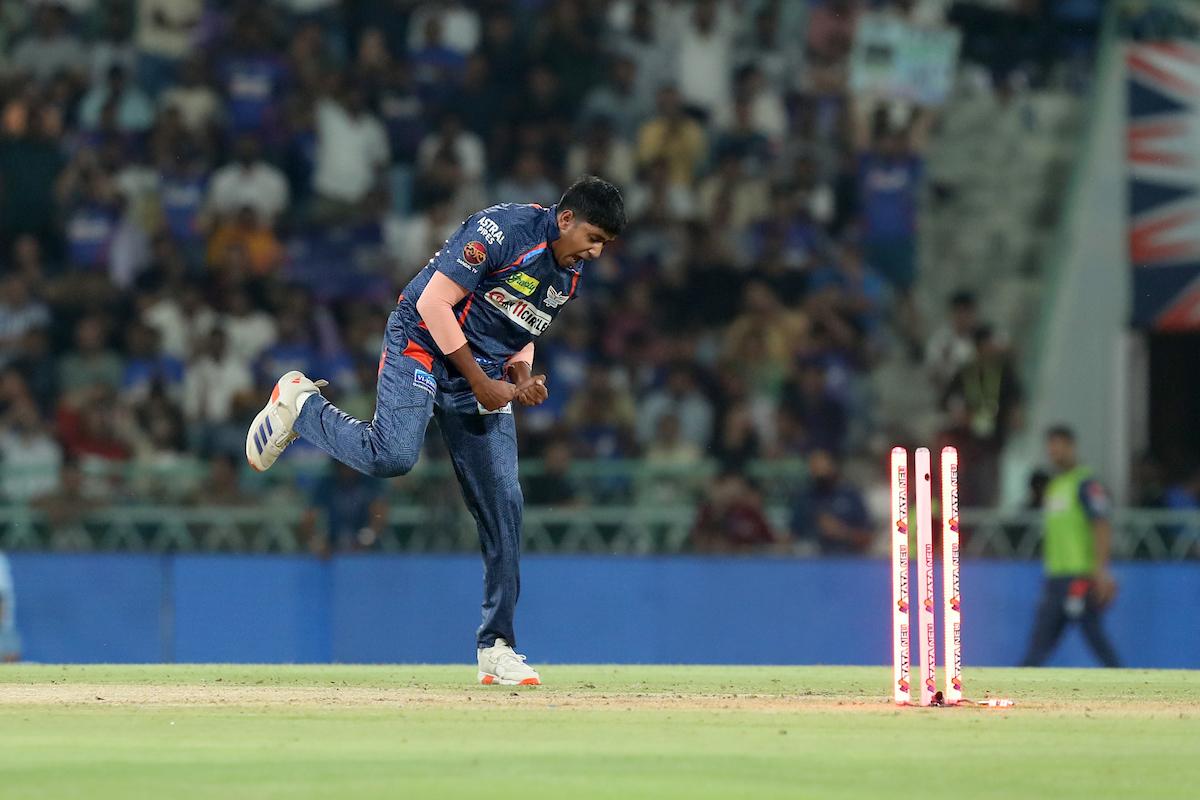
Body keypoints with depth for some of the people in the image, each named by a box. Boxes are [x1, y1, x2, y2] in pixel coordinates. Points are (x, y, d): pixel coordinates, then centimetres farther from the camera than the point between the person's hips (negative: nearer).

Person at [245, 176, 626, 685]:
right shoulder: (504, 229, -18)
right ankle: (300, 405, 2)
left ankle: (496, 648, 4)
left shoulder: (569, 275, 8)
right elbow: (434, 303, -20)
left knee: (502, 505, -1)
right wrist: (481, 384, -17)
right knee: (393, 455, -29)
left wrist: (522, 379, 0)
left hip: (486, 380, 7)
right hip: (423, 347, -7)